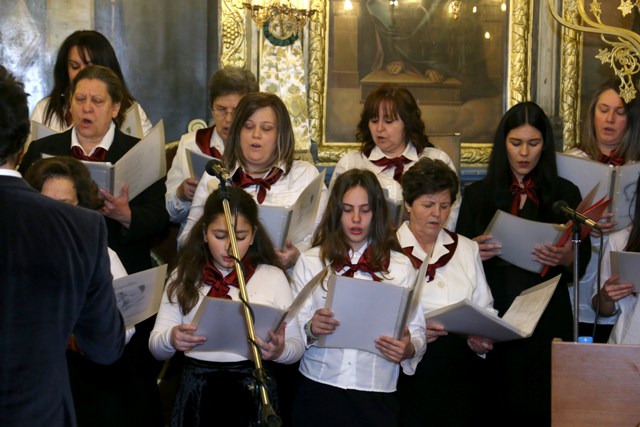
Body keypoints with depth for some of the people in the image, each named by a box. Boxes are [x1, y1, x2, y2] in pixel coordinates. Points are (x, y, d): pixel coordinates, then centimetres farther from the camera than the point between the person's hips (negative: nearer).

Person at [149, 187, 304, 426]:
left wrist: (279, 351, -18)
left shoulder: (273, 276, 4)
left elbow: (297, 346, 5)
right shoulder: (184, 276, 9)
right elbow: (156, 348, 6)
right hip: (197, 392, 1)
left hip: (252, 391, -1)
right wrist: (171, 339, -16)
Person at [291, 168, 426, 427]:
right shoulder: (310, 261, 5)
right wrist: (311, 330, -18)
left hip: (376, 394, 0)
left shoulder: (400, 266, 6)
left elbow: (417, 330, 3)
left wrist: (409, 349, -19)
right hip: (319, 389, 0)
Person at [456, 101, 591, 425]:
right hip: (491, 317, 1)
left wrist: (564, 257, -18)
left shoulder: (565, 194, 7)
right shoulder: (478, 194, 9)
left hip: (546, 321, 0)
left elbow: (582, 260, 3)